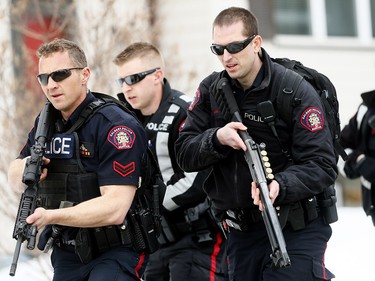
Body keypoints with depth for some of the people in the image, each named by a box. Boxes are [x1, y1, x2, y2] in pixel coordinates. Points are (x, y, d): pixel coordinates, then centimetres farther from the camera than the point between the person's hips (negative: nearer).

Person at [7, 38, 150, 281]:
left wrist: (51, 216, -33)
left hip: (115, 252, -7)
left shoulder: (116, 126, -17)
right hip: (67, 255, 7)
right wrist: (25, 168, -5)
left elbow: (114, 209, -24)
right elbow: (15, 177, 19)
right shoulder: (46, 122, 7)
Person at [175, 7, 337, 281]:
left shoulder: (296, 91, -12)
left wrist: (279, 186, -33)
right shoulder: (211, 89, 4)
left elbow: (322, 166, -16)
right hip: (241, 233, 5)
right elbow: (185, 154, 0)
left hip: (296, 229, -5)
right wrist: (217, 139, -20)